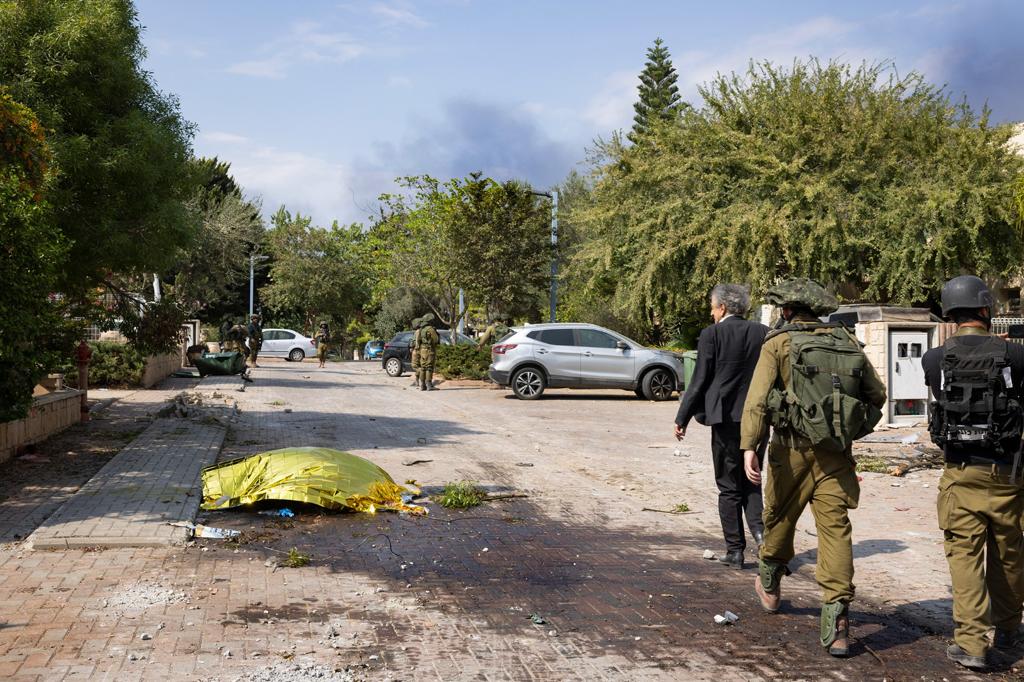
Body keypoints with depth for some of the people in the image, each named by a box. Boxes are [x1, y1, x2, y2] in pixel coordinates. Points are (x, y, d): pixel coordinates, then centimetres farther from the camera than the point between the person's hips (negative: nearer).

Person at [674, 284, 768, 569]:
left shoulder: (711, 334, -8)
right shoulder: (763, 333, 5)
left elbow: (700, 380, -8)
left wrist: (682, 418, 0)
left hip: (726, 417, -4)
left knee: (729, 487, 6)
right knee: (751, 482, 18)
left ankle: (735, 550, 10)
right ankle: (758, 528, -4)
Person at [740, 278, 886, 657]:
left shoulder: (779, 343, -1)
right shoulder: (846, 342, 11)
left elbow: (758, 398, -13)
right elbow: (877, 395, 14)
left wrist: (749, 446, -19)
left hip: (793, 448, -2)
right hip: (837, 454, 2)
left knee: (779, 516, 17)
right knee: (835, 527, 1)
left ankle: (770, 586, 38)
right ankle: (837, 616, -7)